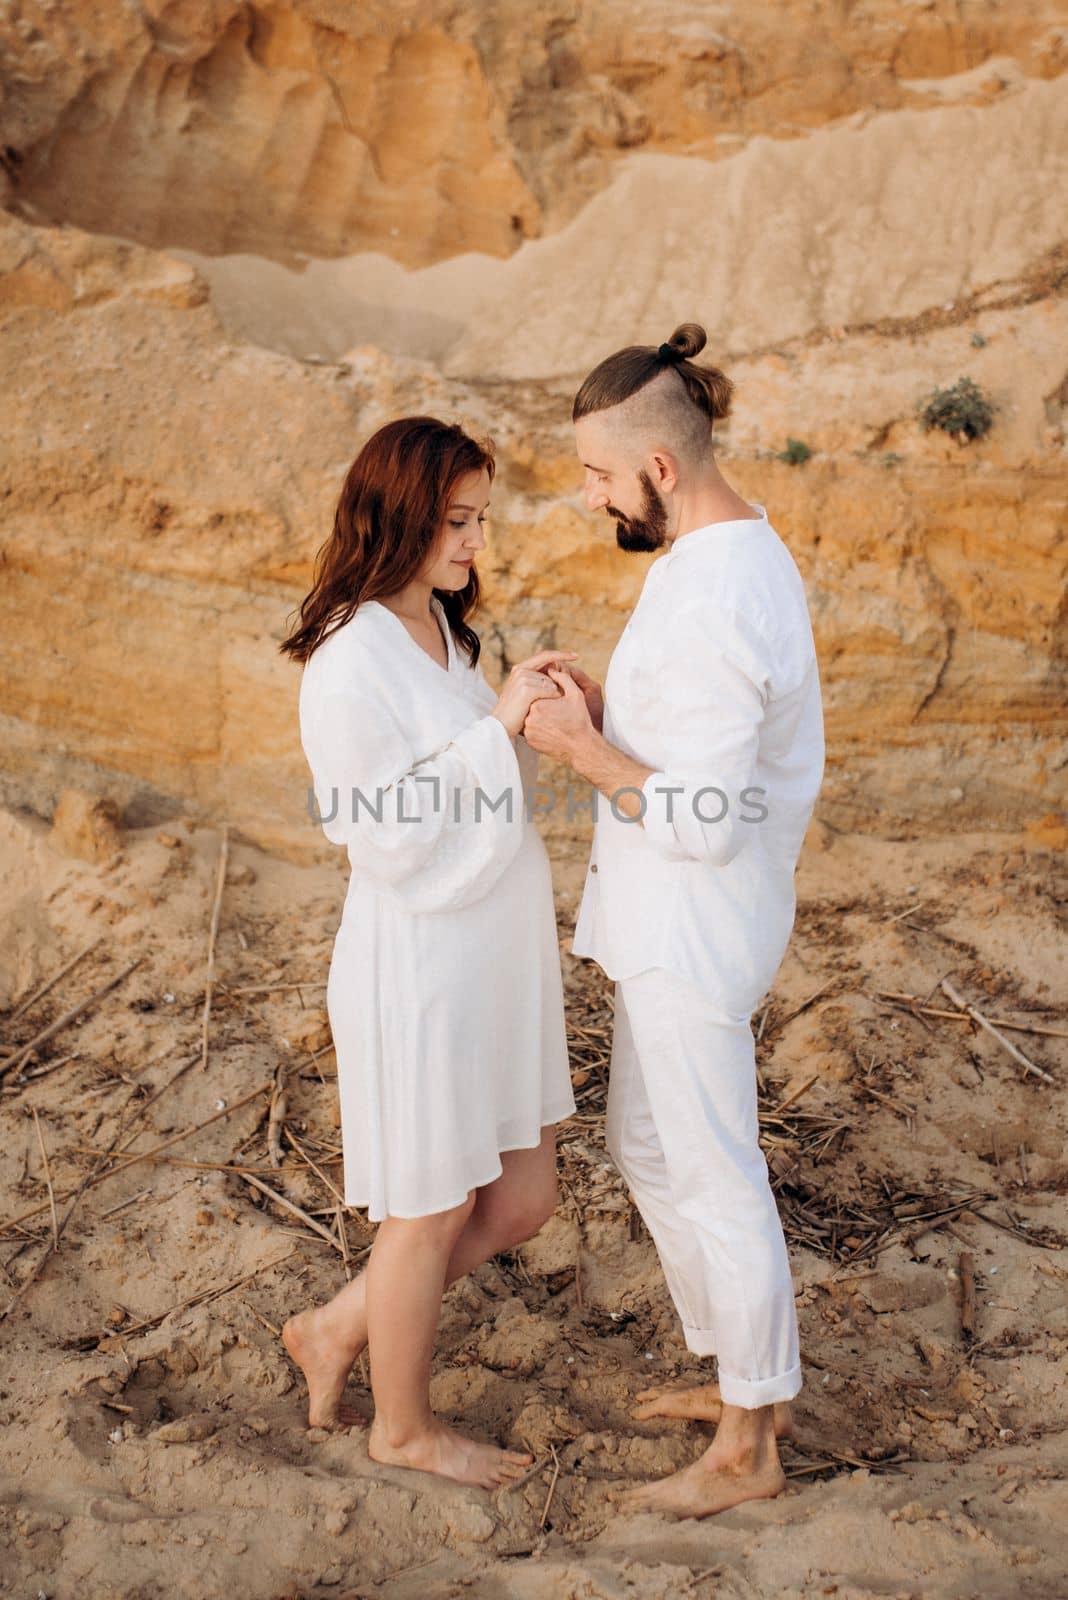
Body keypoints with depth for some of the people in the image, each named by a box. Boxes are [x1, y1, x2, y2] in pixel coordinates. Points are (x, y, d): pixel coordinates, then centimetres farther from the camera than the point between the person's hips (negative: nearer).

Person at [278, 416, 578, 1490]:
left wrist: (526, 715, 2)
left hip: (493, 957, 9)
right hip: (419, 965, -9)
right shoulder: (351, 660, -20)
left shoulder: (440, 632, 9)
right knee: (433, 1210, 10)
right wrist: (494, 730, -22)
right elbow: (385, 837, -22)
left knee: (521, 1200, 16)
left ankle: (339, 1328, 36)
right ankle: (402, 1425, 35)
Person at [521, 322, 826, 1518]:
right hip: (668, 919, 11)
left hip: (692, 925, -11)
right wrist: (605, 715, 2)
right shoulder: (737, 548, 8)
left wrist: (583, 748, -17)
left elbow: (702, 818, -27)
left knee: (713, 1177, 4)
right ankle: (748, 1377, 37)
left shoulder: (711, 601, -26)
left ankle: (746, 1448, 22)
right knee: (644, 1143, 21)